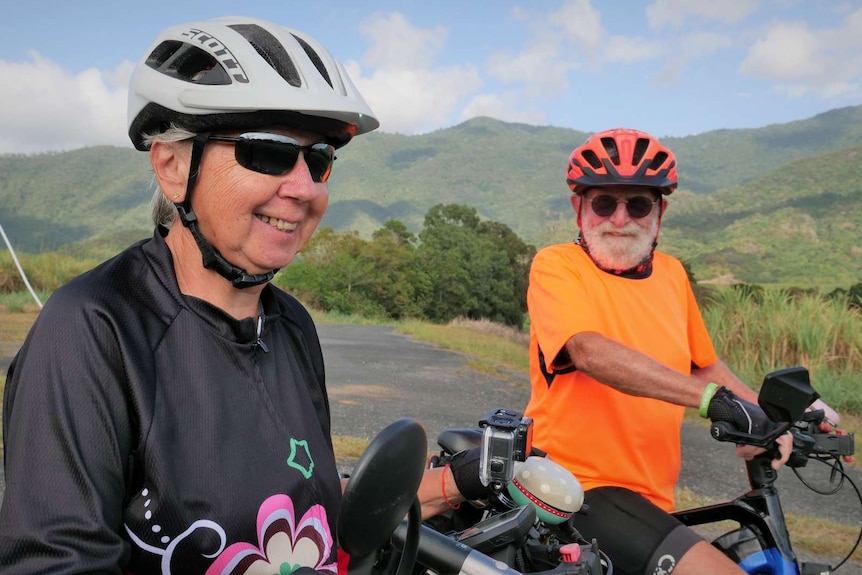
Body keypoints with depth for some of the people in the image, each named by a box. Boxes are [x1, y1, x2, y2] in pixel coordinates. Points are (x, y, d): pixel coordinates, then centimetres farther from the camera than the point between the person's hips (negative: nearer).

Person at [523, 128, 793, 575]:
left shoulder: (672, 274, 9)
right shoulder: (556, 266, -10)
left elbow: (703, 365, 19)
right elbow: (590, 352, -27)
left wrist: (767, 416, 3)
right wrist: (711, 399, -33)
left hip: (650, 497, 7)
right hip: (580, 487, -7)